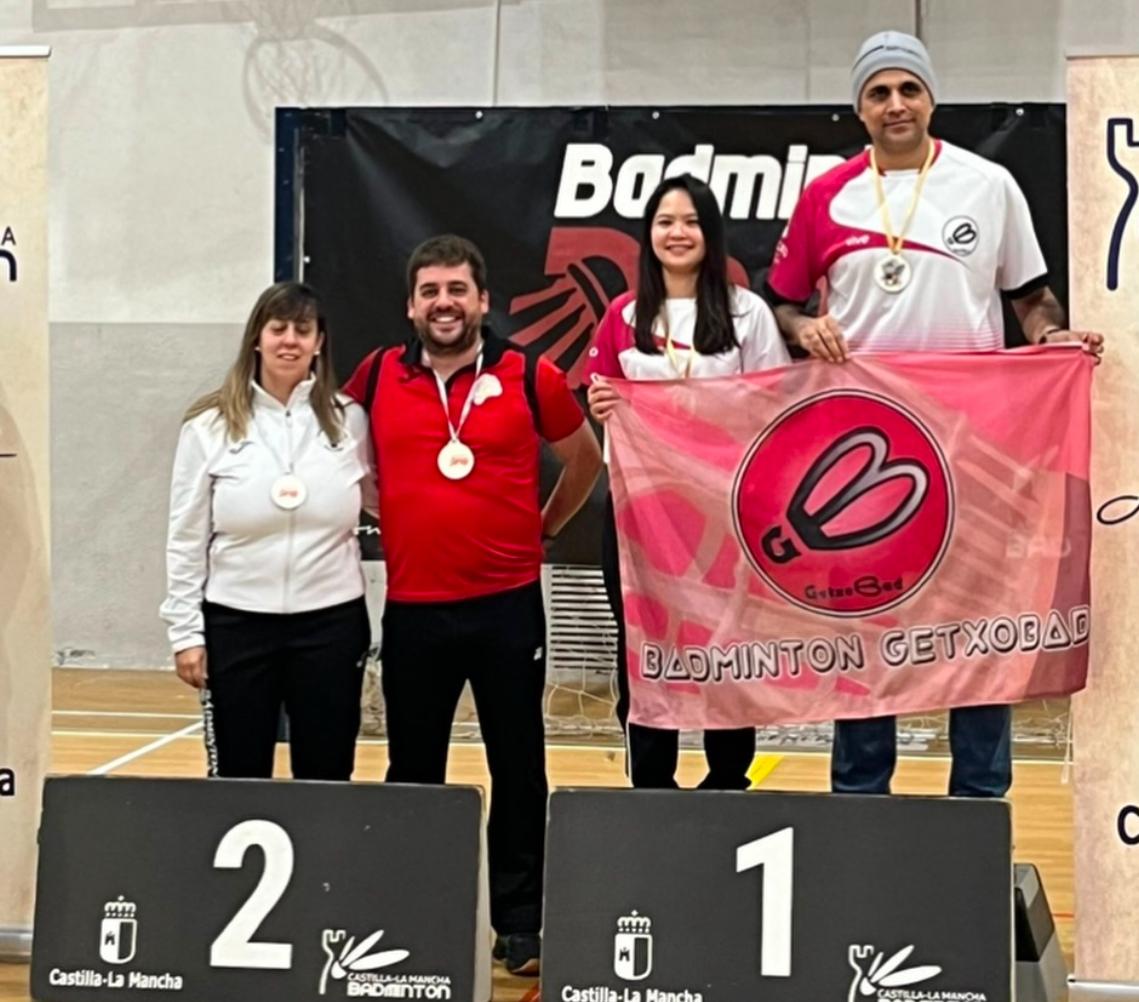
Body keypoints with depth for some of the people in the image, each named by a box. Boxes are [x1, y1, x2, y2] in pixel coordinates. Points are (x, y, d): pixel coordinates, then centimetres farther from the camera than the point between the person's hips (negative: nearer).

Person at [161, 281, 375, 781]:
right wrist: (186, 631, -2)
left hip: (331, 622, 1)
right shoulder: (209, 425, -2)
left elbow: (381, 501, 14)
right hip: (236, 623, -1)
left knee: (327, 779, 8)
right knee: (239, 779, 7)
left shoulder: (348, 420, 1)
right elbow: (186, 538, 0)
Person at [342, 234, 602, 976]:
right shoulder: (377, 378, 2)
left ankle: (521, 923, 16)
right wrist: (388, 514, 12)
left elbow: (586, 459, 12)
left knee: (518, 769, 6)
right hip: (413, 608, 2)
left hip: (508, 604, -1)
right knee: (413, 773, 12)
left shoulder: (531, 378, -3)